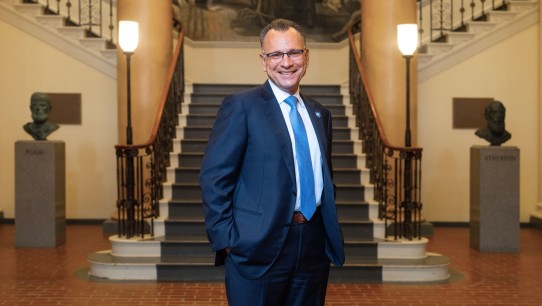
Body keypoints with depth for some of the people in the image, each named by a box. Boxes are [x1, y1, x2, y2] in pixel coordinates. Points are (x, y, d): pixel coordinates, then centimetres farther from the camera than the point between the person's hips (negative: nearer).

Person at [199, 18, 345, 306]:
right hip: (259, 248, -5)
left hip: (314, 247, 6)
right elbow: (213, 177, -10)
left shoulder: (319, 113, 13)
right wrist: (226, 240, -14)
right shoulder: (240, 106, -6)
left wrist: (331, 234, 12)